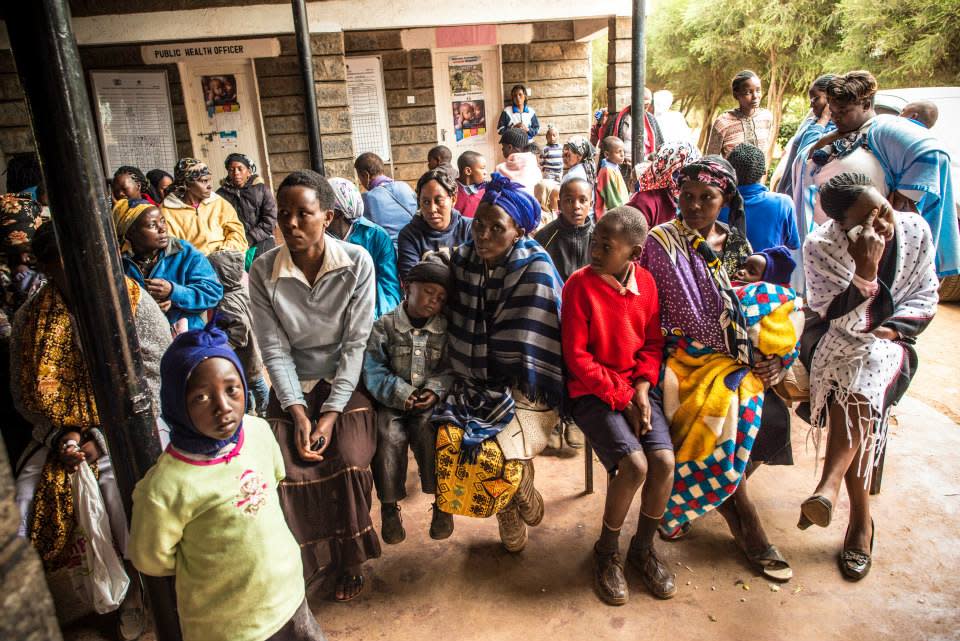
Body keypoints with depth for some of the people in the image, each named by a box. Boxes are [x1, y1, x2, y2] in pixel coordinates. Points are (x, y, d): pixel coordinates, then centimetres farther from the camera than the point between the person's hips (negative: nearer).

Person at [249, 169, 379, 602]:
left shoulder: (357, 263, -13)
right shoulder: (263, 271, -10)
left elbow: (357, 342, -12)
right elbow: (275, 349, -7)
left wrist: (332, 412, -16)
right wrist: (298, 412, -15)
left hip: (346, 380, -1)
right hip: (293, 386, 1)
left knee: (350, 462, -19)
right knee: (291, 471, -16)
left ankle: (350, 561, 8)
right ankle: (308, 563, 11)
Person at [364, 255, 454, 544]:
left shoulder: (445, 330, 6)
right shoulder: (384, 326, 0)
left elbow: (451, 368, 4)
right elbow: (373, 369, -6)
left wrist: (435, 390, -15)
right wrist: (400, 394, -18)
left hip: (430, 401, 1)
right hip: (391, 402, 0)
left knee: (429, 432, -29)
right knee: (389, 436, -27)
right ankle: (389, 506, -7)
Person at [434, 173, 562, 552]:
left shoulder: (534, 268, -15)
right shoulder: (462, 259, 2)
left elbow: (528, 348, -16)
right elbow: (457, 330, 10)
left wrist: (506, 395, -14)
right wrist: (468, 387, 3)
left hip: (523, 390, -5)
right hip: (475, 385, 5)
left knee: (502, 455, -29)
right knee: (448, 440, -21)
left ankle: (524, 499, 12)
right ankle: (509, 514, 8)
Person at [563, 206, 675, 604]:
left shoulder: (645, 281, 2)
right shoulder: (580, 284, -12)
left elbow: (653, 342, 9)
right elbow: (576, 356, -12)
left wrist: (642, 387, -7)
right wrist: (619, 397, -14)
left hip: (634, 388, 4)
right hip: (592, 392, -4)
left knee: (664, 460, -15)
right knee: (634, 465, -21)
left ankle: (642, 548, 12)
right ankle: (606, 552, 7)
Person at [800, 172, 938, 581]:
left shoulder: (915, 231, -8)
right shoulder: (821, 246, -17)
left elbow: (925, 295, 5)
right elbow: (842, 322, -19)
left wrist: (891, 329, -13)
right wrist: (867, 268, -33)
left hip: (888, 342, 2)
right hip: (836, 341, -2)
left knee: (860, 386, -32)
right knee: (857, 398, -29)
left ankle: (828, 487, -36)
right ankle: (861, 520, -19)